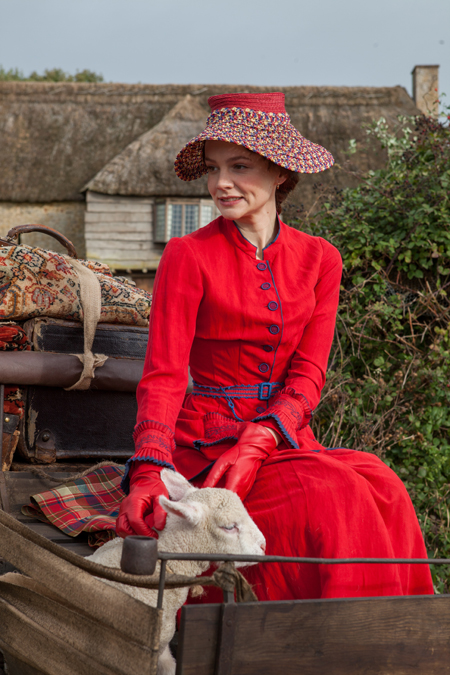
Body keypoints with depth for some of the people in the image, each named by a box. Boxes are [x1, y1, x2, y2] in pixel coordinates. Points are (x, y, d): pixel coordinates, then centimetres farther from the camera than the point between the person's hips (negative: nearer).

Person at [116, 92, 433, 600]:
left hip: (287, 440, 4)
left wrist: (254, 445, -17)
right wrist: (148, 473, -27)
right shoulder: (188, 257, -4)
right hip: (206, 444, -4)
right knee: (335, 498, -28)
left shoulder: (318, 259, 8)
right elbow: (164, 376, -11)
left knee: (383, 489, -24)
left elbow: (308, 376, 1)